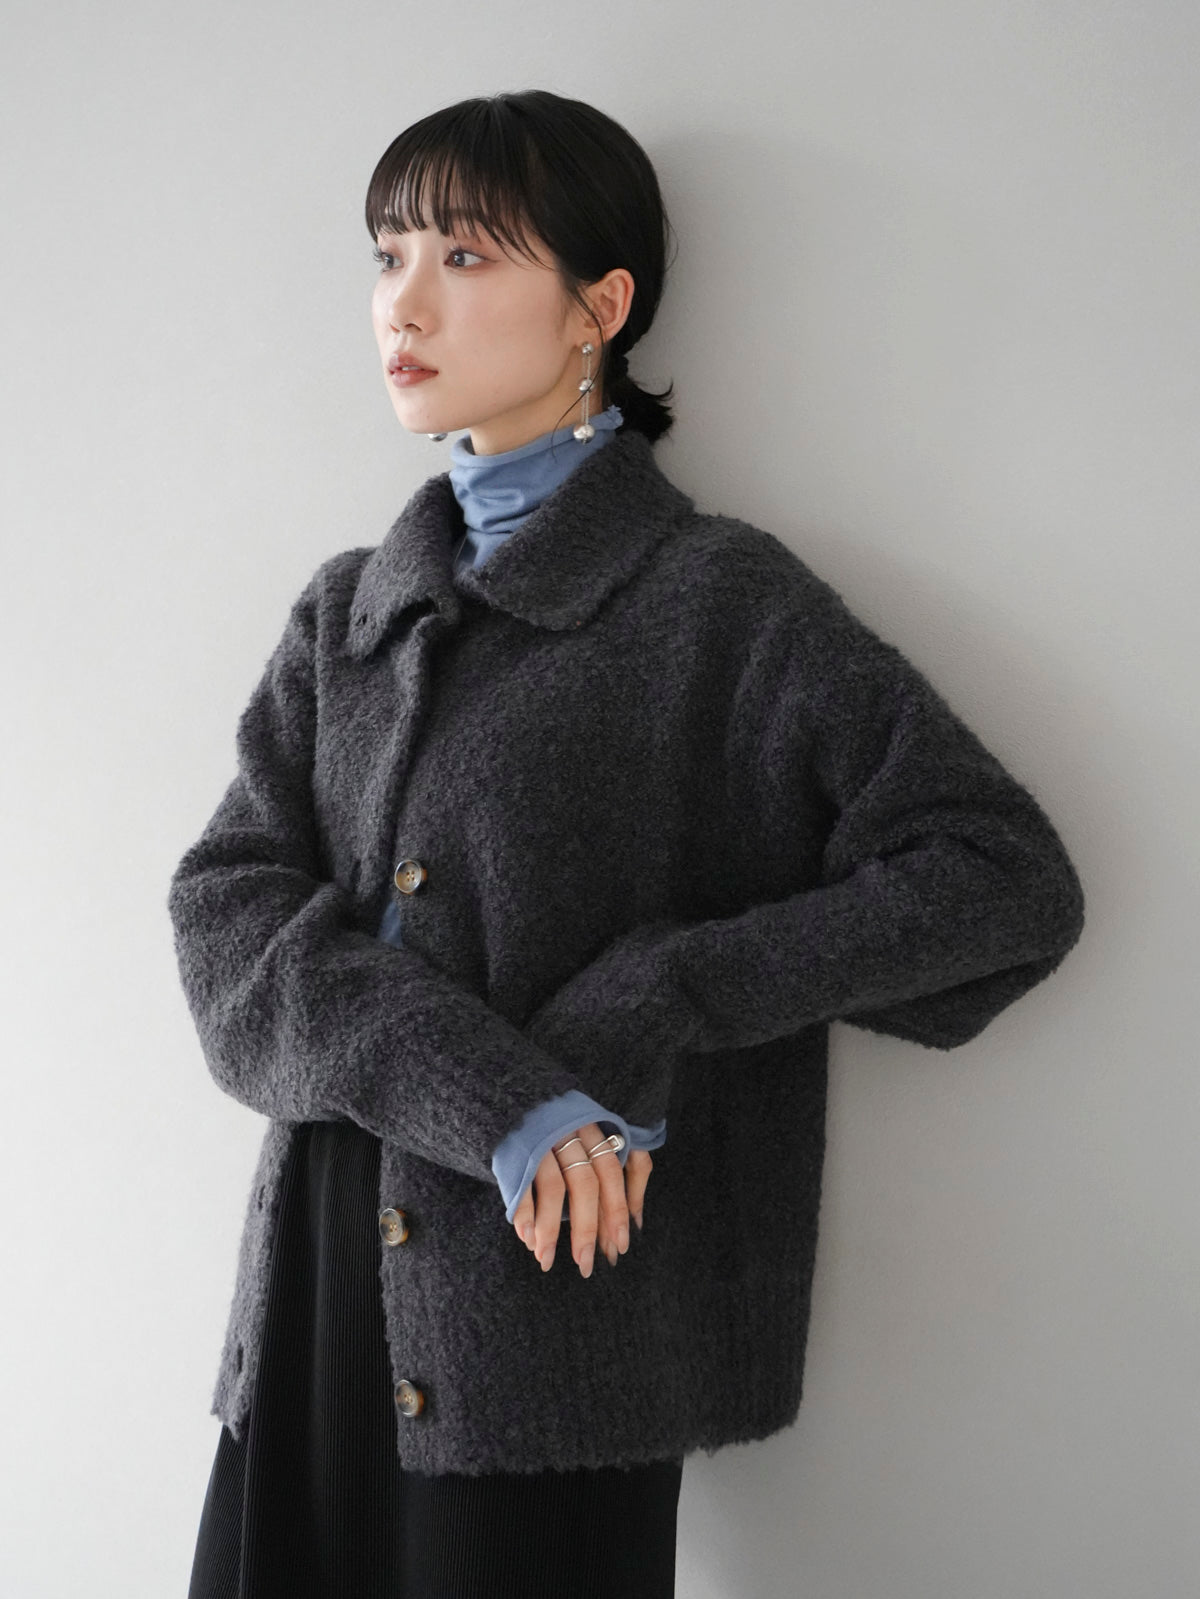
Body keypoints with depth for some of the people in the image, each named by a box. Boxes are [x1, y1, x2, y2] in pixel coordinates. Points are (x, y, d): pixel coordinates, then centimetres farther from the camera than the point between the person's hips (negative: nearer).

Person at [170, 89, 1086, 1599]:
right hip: (317, 1308, 5)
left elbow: (1010, 881, -9)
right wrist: (487, 1093, -18)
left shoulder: (721, 601, -4)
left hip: (555, 1333, -4)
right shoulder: (346, 612, 12)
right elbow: (229, 915, -1)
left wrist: (660, 997, -16)